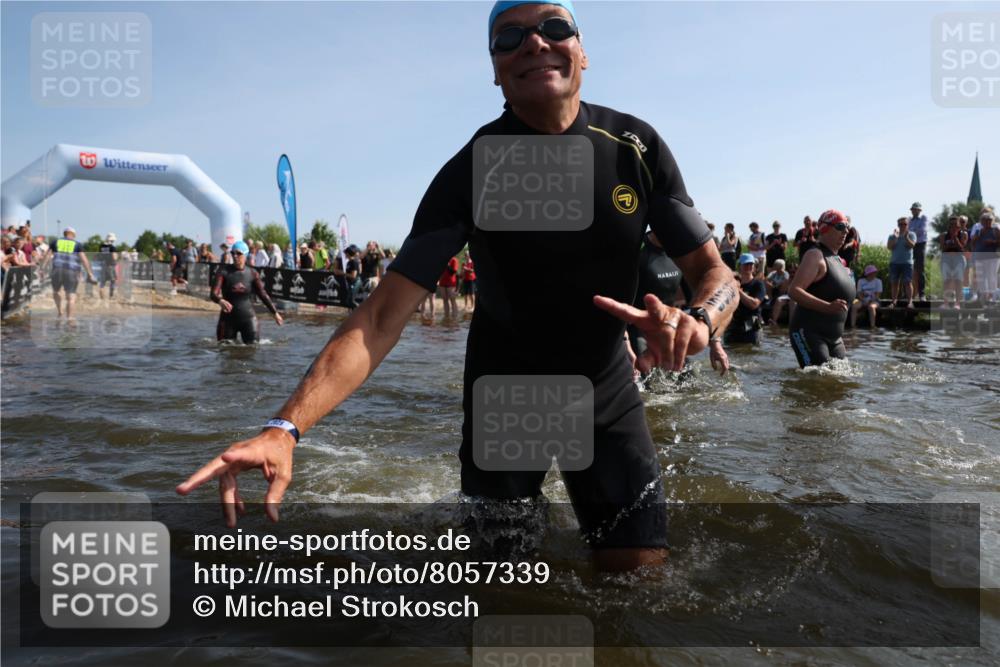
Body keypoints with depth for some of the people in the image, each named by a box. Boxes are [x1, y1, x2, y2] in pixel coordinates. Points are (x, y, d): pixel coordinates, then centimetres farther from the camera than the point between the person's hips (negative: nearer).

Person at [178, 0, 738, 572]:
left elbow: (714, 272, -8)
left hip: (607, 393, 2)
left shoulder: (636, 147, -11)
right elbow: (382, 317, -26)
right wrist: (286, 427, -39)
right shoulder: (469, 175, -19)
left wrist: (697, 320, -34)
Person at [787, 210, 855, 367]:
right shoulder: (815, 255, -10)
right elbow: (793, 291, -22)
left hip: (833, 337, 9)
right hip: (809, 333, -9)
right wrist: (828, 307, -31)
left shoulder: (837, 259, 18)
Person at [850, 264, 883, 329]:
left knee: (871, 307, -38)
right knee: (854, 305, -30)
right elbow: (859, 293, 4)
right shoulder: (861, 281, 8)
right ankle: (852, 325, -32)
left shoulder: (878, 281, 4)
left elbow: (878, 294, -2)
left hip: (873, 301, -2)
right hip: (862, 300, 2)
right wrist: (863, 300, -16)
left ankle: (872, 326, -36)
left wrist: (870, 300, -17)